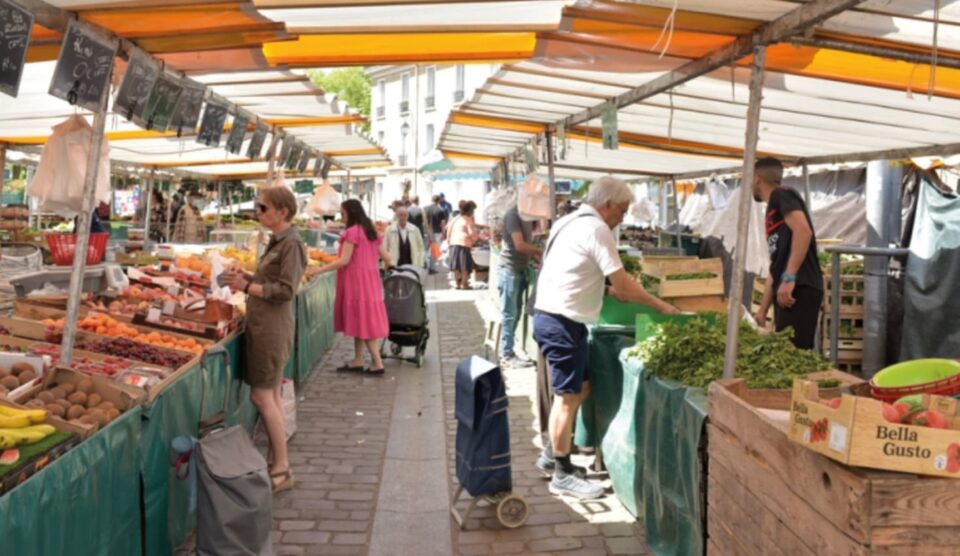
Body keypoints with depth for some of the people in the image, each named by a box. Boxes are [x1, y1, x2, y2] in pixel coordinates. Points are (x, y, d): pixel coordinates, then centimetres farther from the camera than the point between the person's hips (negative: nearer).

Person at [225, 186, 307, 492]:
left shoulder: (291, 244, -15)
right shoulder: (277, 241, 14)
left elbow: (285, 291, -20)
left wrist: (247, 286, -14)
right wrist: (247, 277, 5)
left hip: (272, 327, -10)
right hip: (262, 325, 10)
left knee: (262, 396, -6)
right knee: (270, 395, 13)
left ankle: (282, 470, 2)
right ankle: (277, 462, 22)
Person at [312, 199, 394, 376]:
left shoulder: (351, 232, -12)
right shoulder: (371, 231, 12)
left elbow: (344, 261, -17)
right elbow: (387, 258, 11)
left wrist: (319, 270, -13)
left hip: (357, 281, -8)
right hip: (369, 280, 8)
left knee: (362, 321, -4)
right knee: (364, 320, 11)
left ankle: (378, 363, -5)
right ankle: (357, 361, 17)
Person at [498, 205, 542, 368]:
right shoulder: (513, 214, -16)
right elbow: (519, 245, -21)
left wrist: (540, 261, 1)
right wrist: (542, 251, -14)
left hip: (520, 270, 9)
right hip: (509, 270, -9)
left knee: (516, 313, 13)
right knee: (509, 314, -2)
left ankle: (509, 351, 21)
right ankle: (506, 356, 5)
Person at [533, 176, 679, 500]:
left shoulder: (571, 222, 16)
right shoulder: (596, 229, -14)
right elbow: (624, 285, -14)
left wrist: (607, 290, 17)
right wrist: (661, 306, -3)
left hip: (551, 317, 10)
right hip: (562, 322, -10)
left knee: (580, 388, 18)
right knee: (568, 396, -3)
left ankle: (553, 454, 27)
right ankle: (562, 475, 6)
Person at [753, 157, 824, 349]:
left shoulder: (781, 195, 2)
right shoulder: (773, 211, 27)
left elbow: (803, 231, -17)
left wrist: (789, 279, -24)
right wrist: (763, 310, 26)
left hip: (799, 288, -9)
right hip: (786, 291, 9)